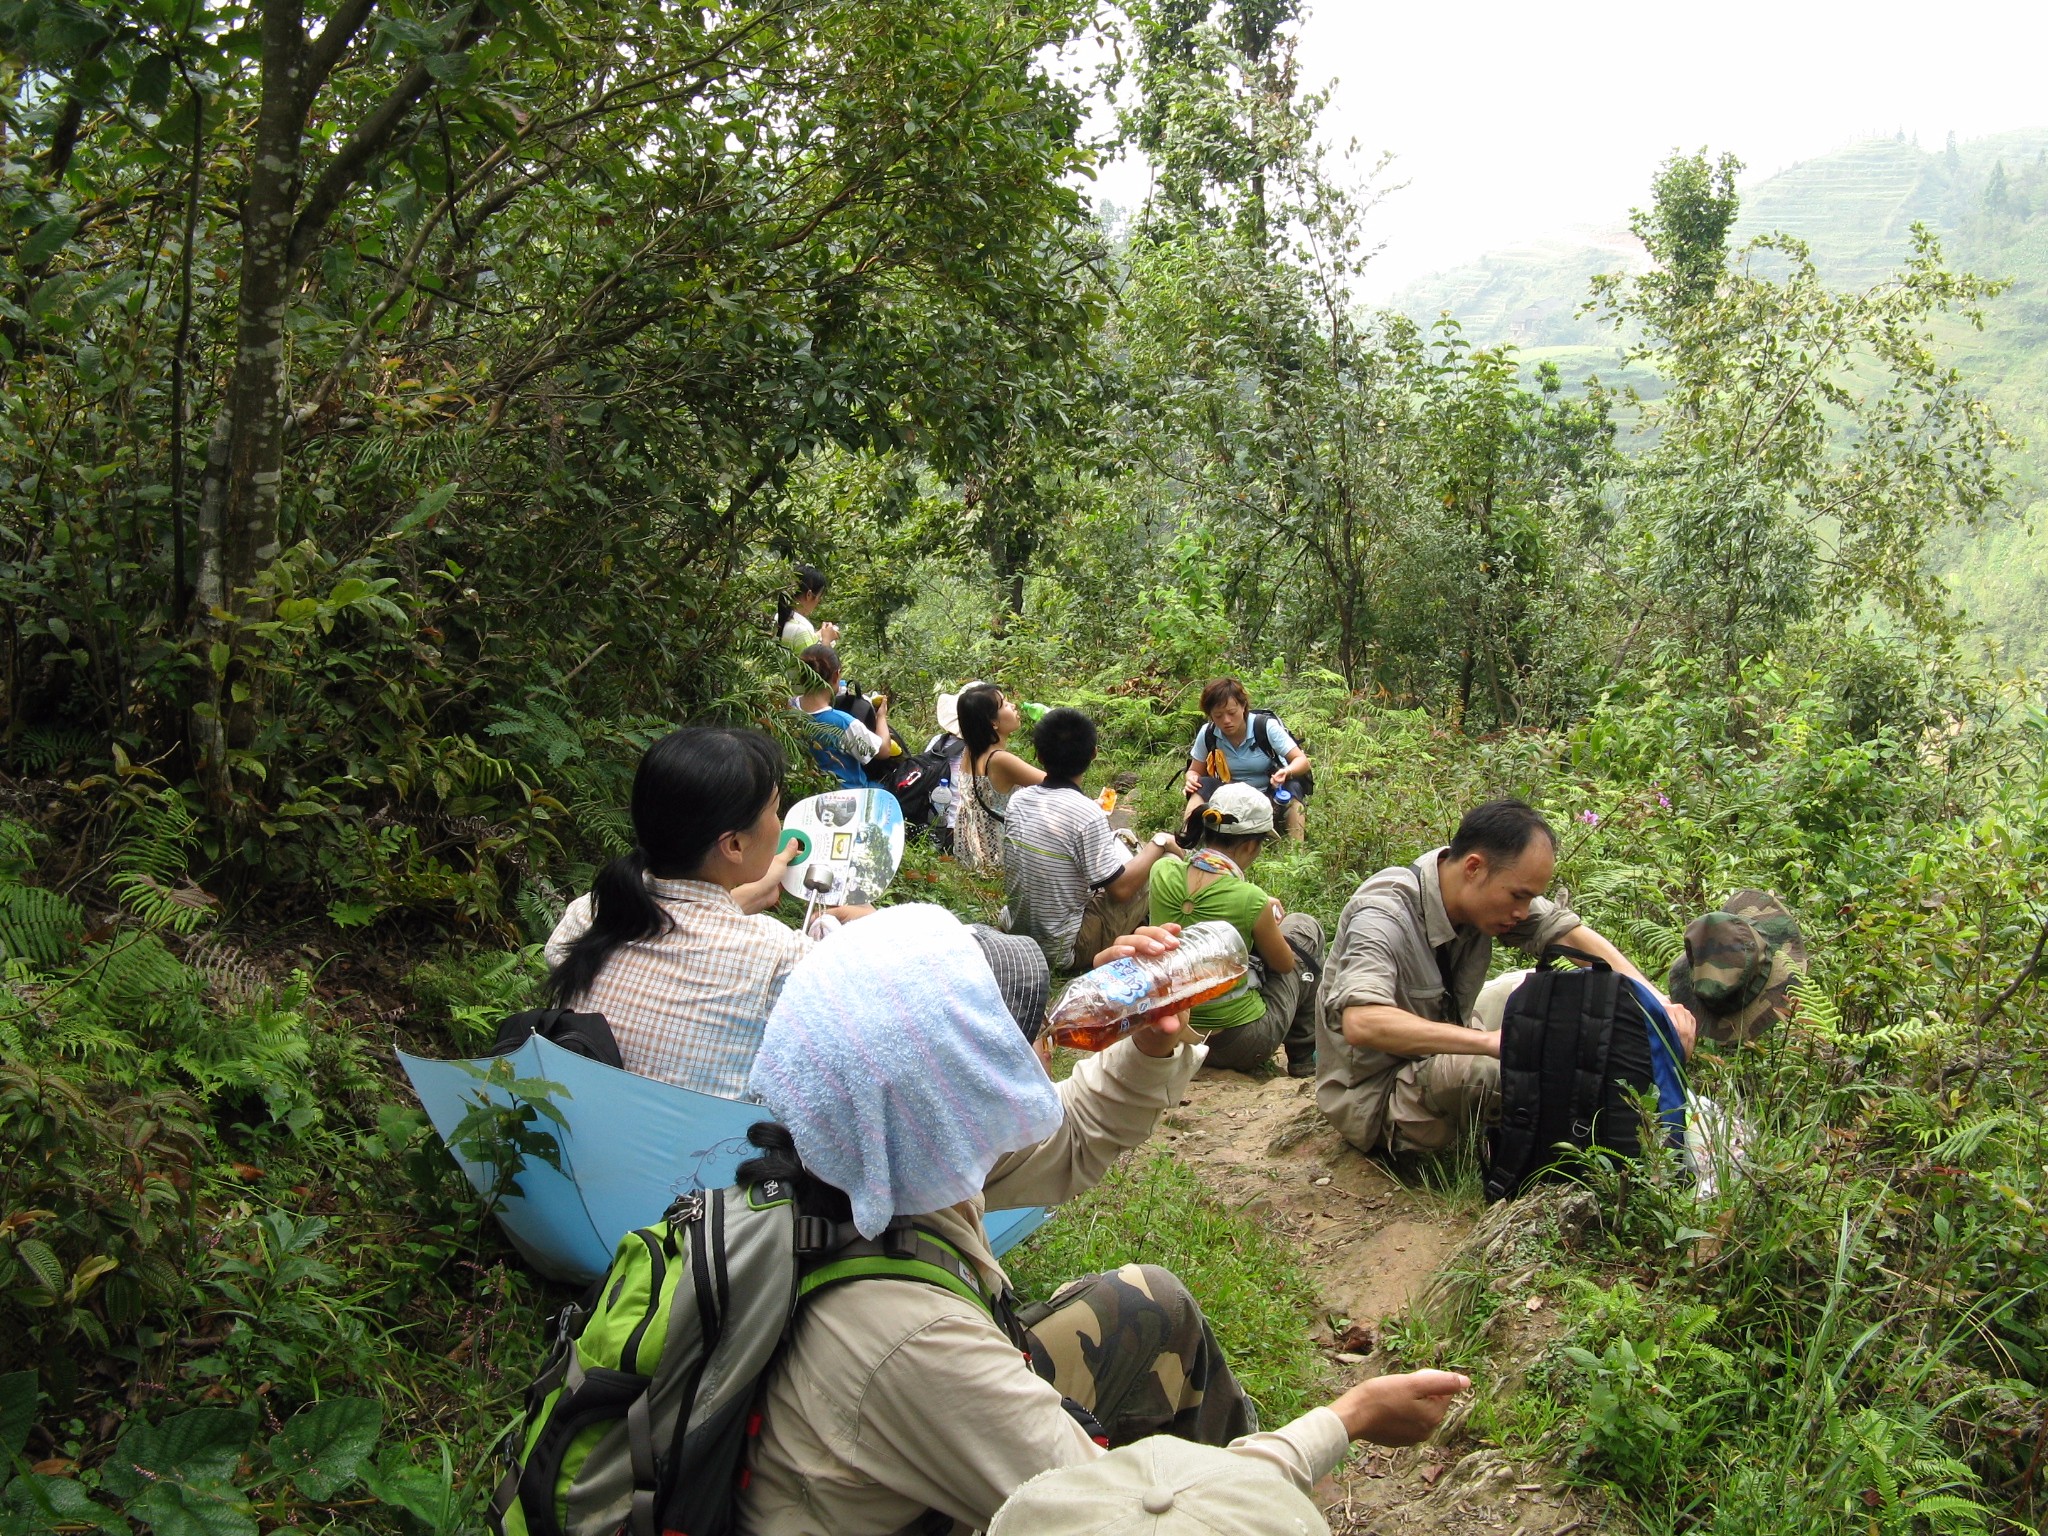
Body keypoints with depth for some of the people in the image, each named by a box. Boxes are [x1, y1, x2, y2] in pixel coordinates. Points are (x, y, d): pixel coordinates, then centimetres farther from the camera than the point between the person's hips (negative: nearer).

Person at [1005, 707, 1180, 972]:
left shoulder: (1018, 800, -4)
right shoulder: (1086, 814, -24)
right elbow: (1121, 888, -18)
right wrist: (1159, 843, -3)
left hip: (1017, 933, 7)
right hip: (1064, 951, -7)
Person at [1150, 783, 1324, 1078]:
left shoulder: (1162, 872, -10)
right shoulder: (1250, 900, -22)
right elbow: (1285, 964, -1)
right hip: (1240, 1048, -5)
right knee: (1304, 925, 15)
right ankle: (1304, 1056, 27)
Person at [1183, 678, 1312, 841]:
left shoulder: (1266, 727, -16)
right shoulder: (1207, 734, -8)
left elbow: (1302, 761, -15)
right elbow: (1195, 771, 5)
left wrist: (1287, 772, -39)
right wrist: (1191, 779, -21)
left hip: (1270, 795, -2)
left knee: (1292, 787, -33)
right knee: (1204, 785, -25)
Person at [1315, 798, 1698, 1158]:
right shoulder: (1385, 915, -30)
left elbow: (1571, 933, -5)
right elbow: (1360, 1023, -45)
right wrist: (1492, 1041, -50)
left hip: (1438, 1058, 8)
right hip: (1375, 1099, -8)